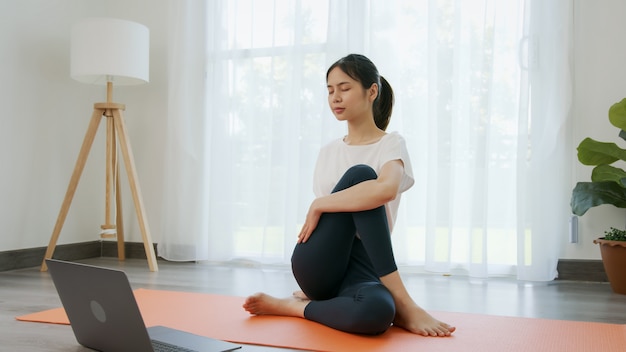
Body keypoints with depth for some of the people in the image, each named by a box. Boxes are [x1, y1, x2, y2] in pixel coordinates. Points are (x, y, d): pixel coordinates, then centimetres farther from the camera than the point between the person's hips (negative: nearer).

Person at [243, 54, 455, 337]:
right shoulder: (328, 152, 18)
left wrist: (319, 205, -16)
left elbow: (385, 189, -23)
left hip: (358, 267, -3)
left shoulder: (391, 144, 1)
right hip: (316, 266, 4)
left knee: (377, 312, -43)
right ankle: (400, 300, -21)